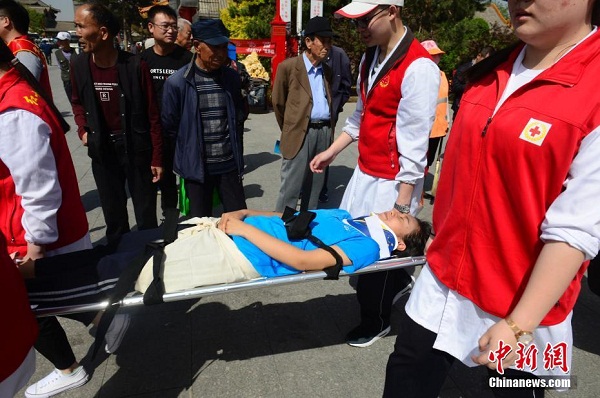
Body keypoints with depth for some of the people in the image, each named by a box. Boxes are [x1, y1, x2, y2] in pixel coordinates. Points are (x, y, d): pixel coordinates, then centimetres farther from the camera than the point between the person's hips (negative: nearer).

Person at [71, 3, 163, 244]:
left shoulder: (135, 66, -15)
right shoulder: (79, 65, -3)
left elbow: (152, 115, -10)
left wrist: (157, 158, -9)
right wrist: (83, 130, 0)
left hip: (135, 147, -4)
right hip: (101, 150, 4)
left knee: (145, 212, 9)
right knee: (112, 212, 16)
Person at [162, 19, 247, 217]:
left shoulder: (232, 77, 2)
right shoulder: (177, 82, -9)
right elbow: (170, 126, 0)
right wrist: (188, 153, 9)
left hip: (229, 164, 3)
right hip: (196, 167, -2)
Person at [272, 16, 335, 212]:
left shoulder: (327, 70, 14)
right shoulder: (288, 67, -3)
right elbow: (278, 103, 5)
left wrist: (330, 129, 15)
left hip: (324, 132, 5)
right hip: (300, 133, -5)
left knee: (314, 188, 13)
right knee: (290, 190, -3)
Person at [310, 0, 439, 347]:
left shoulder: (418, 67, -19)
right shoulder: (371, 58, 9)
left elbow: (415, 141, -20)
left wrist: (402, 203, -19)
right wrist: (332, 152, 17)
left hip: (394, 180, -8)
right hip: (365, 171, 8)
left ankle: (377, 322, 30)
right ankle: (398, 281, 42)